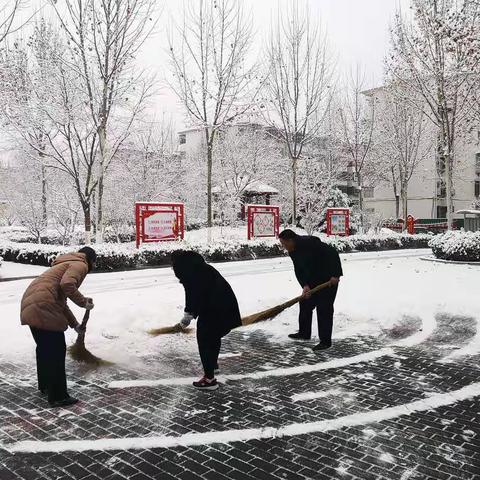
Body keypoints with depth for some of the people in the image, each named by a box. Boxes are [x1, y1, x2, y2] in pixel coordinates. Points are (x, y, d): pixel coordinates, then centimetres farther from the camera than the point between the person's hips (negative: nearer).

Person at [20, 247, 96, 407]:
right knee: (56, 352, 0)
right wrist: (83, 302, -8)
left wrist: (75, 324, 35)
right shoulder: (80, 265, 1)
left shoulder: (68, 264, 31)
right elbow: (67, 285, -21)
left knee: (44, 348, 25)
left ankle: (45, 385, 41)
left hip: (30, 305, 10)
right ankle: (58, 397, 8)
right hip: (43, 308, -10)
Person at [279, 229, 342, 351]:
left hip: (329, 278, -9)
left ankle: (325, 341, 1)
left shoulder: (310, 242, -28)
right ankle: (304, 333, 28)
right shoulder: (292, 252, -1)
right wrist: (305, 285, -17)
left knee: (324, 308, -8)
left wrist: (335, 275, -29)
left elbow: (333, 254, -27)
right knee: (305, 303, 13)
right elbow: (298, 271, -1)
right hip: (312, 279, 9)